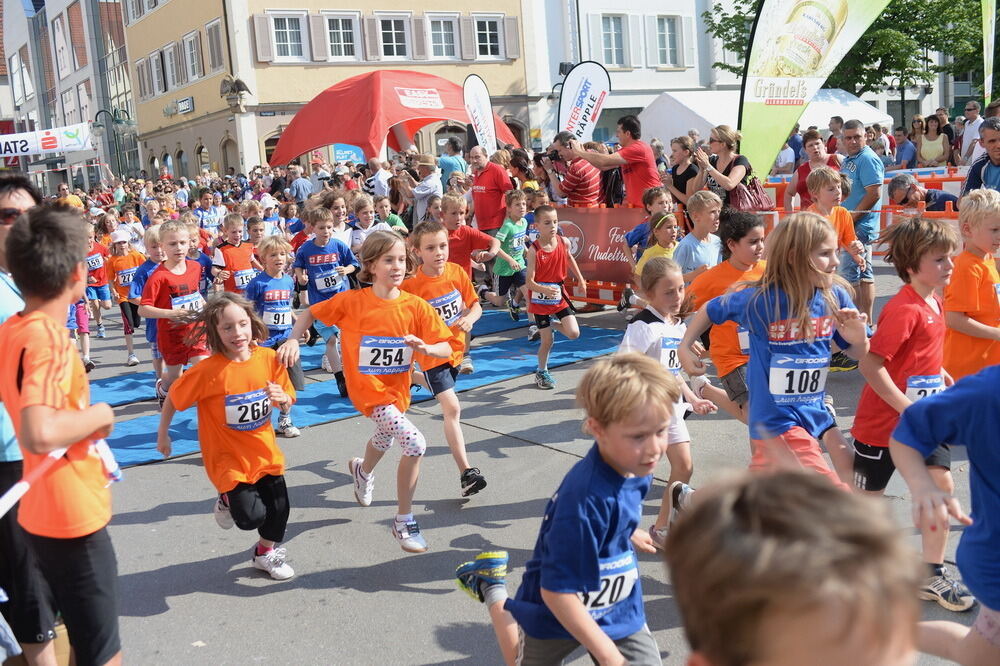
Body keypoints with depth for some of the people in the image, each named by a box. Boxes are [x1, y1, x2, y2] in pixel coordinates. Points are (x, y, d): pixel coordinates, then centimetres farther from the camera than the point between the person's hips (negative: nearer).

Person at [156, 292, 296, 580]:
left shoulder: (269, 359, -11)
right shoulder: (208, 370, -22)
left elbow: (287, 406, 1)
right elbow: (173, 398, -6)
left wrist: (282, 399, -21)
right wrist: (163, 435, 3)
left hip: (263, 450, 4)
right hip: (227, 456, -4)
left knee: (279, 508, 9)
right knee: (251, 516, -12)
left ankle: (265, 553, 41)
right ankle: (227, 502, 24)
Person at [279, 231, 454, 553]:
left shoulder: (416, 306, -13)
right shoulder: (351, 301, -17)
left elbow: (446, 349, -12)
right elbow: (309, 314, -4)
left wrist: (425, 348, -32)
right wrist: (293, 340, -19)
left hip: (398, 386, 5)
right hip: (368, 388, -5)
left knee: (385, 439, 33)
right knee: (415, 444, -21)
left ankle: (363, 471, 70)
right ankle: (404, 521, -3)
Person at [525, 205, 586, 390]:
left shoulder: (563, 242, -7)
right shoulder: (534, 250, -20)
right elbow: (529, 281, -21)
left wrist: (580, 278, 24)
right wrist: (544, 289, -39)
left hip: (559, 295, 4)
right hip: (540, 299, -4)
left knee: (574, 333, -7)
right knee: (547, 341, 2)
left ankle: (554, 323, 26)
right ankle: (541, 372, 26)